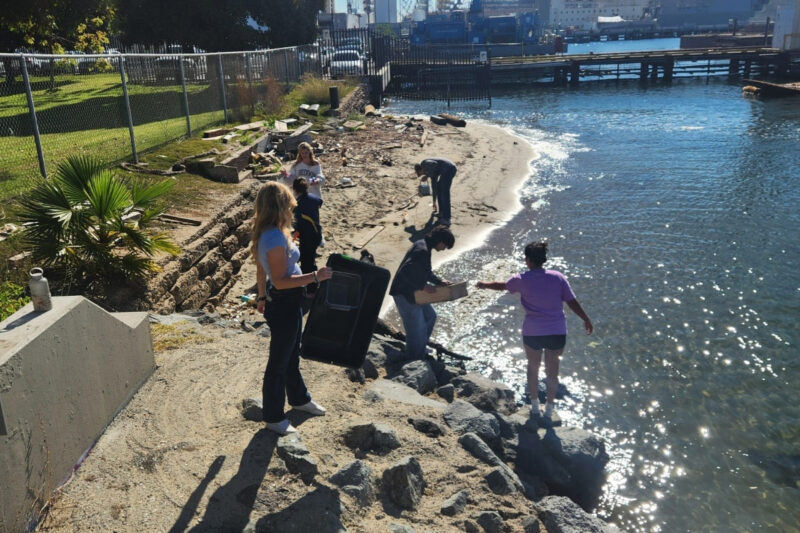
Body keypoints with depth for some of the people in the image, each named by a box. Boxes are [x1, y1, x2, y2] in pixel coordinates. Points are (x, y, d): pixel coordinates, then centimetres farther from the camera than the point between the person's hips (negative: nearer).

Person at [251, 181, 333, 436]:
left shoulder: (265, 233, 3)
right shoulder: (275, 237, -27)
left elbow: (261, 271, 13)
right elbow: (280, 281, -29)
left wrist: (263, 297, 23)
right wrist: (315, 276, -29)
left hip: (280, 302, 10)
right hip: (284, 305, -10)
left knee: (292, 354, 26)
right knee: (279, 362, 7)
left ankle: (299, 398, 47)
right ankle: (274, 417, 24)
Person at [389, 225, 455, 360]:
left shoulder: (424, 246, 9)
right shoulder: (422, 250, -24)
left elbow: (426, 272, 22)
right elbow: (405, 271, -31)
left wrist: (440, 281, 11)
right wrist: (423, 286, -24)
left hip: (413, 293, 11)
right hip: (404, 295, -11)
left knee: (430, 316, 24)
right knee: (417, 331, -5)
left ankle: (420, 353, 38)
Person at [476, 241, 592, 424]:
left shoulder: (522, 280, -7)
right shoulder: (558, 277, -5)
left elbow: (502, 286, 12)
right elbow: (572, 302, -3)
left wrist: (485, 284, 32)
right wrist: (586, 320, 12)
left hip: (532, 333, -1)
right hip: (557, 333, 1)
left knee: (533, 367, 21)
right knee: (552, 370, 16)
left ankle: (535, 408, 30)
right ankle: (549, 412, 26)